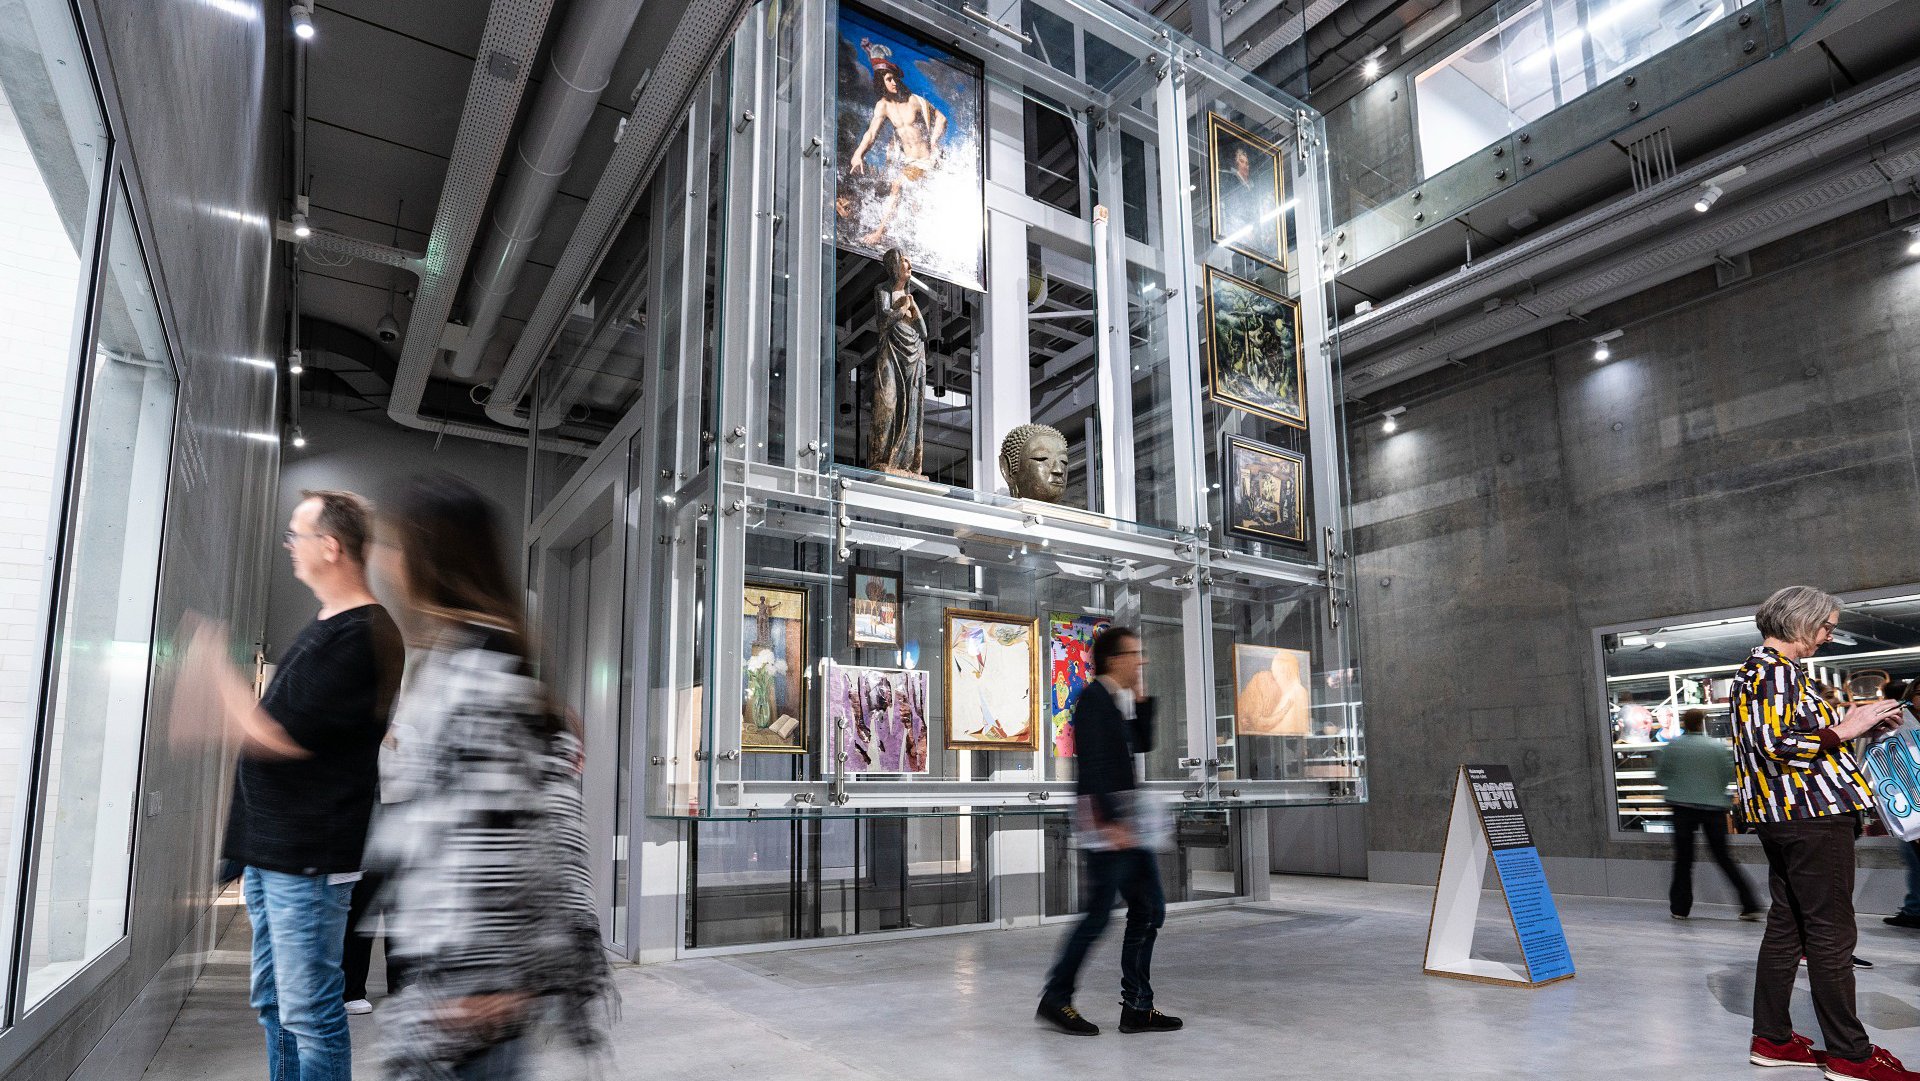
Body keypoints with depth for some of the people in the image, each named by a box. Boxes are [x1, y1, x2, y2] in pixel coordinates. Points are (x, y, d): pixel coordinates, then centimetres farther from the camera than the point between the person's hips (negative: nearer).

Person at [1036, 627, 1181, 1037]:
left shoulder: (1119, 700, 15)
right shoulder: (1094, 699, -13)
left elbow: (1142, 744, 20)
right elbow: (1094, 767, -20)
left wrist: (1142, 699, 10)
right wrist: (1110, 823, -24)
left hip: (1127, 818, 10)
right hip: (1106, 816, -10)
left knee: (1150, 910, 10)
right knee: (1100, 914, -5)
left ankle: (1137, 1007, 17)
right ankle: (1055, 999, 8)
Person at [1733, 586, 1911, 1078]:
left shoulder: (1755, 668, 19)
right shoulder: (1777, 669, -13)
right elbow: (1776, 742, -22)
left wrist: (1848, 725, 19)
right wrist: (1842, 731, -13)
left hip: (1781, 816, 10)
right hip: (1811, 812, -10)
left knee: (1786, 925, 11)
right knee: (1831, 932, -3)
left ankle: (1772, 1039, 16)